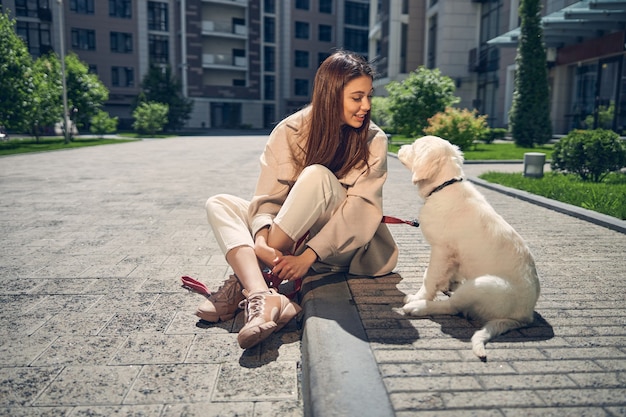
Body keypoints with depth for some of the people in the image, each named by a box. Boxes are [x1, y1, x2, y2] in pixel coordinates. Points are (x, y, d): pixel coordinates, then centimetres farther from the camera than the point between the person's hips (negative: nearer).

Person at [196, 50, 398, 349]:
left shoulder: (373, 141, -8)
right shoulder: (290, 131, -5)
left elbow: (360, 208, -17)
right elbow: (268, 197, -11)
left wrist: (309, 255, -28)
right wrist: (260, 241, -32)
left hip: (344, 245, -3)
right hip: (289, 241, 3)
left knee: (316, 175, -30)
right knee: (218, 204, -13)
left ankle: (243, 282, -26)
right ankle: (262, 296, -39)